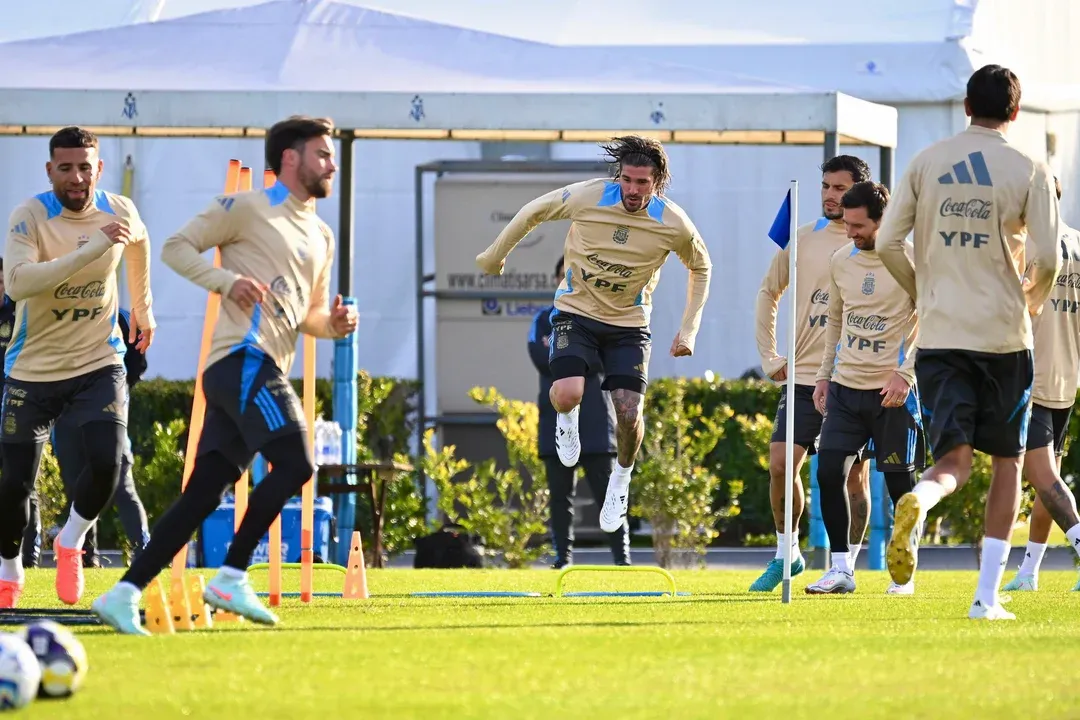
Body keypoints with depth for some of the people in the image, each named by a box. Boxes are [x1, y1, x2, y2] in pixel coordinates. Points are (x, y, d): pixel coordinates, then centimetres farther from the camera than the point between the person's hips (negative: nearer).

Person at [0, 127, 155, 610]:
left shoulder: (118, 212, -6)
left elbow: (139, 244, 20)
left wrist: (143, 310, 30)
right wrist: (93, 249, -40)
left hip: (98, 363, 2)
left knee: (108, 461, -18)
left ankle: (69, 544, 10)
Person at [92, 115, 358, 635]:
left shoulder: (321, 239, 25)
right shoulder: (247, 209, 2)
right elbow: (177, 247, 1)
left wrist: (334, 324, 9)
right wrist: (226, 280, -13)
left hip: (268, 372, 8)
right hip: (243, 356, -8)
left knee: (204, 493, 2)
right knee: (295, 462, -21)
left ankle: (123, 595, 1)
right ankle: (230, 579, -16)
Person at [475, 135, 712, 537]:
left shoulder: (674, 224, -14)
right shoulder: (588, 197, -18)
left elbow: (701, 268, 7)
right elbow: (533, 212, 0)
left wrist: (688, 330, 3)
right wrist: (494, 258, 9)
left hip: (629, 324, 1)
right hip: (576, 311, -1)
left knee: (629, 412, -13)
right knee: (568, 393, -26)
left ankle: (621, 478, 19)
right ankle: (566, 416, 14)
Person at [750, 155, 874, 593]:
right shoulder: (802, 241, 8)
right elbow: (768, 294, 20)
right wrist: (770, 357, 13)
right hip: (804, 377, 3)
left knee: (854, 476, 0)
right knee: (780, 464, -6)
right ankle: (786, 553, 11)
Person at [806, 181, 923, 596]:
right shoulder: (841, 261, 8)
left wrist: (905, 374, -16)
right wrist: (824, 375, 15)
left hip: (892, 390, -5)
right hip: (846, 387, 5)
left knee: (899, 482, 1)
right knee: (829, 472, -6)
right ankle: (841, 568, 1)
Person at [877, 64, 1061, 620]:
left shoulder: (927, 163, 5)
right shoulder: (1029, 172, -3)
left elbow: (886, 243, 2)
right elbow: (1047, 258, -8)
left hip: (939, 334, 2)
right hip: (1004, 334, -2)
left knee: (953, 460, 1)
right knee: (1007, 460, 12)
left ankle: (918, 502, -37)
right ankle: (987, 596, 6)